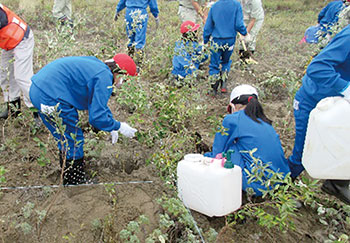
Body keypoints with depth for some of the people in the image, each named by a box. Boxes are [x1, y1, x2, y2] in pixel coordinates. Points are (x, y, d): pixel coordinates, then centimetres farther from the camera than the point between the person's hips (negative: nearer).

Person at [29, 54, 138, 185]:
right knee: (73, 140, 4)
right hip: (51, 98, -10)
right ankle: (74, 183, 19)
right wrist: (118, 126, -2)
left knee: (64, 138, 25)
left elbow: (99, 103, 28)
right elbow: (96, 117, -18)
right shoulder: (104, 78, -15)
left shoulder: (96, 65, 16)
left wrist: (112, 126, 26)